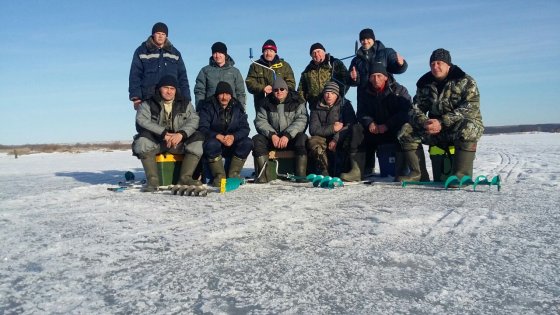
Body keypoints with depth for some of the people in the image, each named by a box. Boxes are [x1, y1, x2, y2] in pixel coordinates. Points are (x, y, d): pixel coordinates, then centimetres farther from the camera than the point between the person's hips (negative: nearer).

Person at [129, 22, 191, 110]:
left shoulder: (175, 53, 18)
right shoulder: (141, 52, 10)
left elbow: (182, 76, 16)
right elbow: (135, 75, 4)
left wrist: (186, 98, 6)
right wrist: (135, 96, -8)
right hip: (148, 98, -2)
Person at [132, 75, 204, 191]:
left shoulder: (185, 104, 9)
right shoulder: (148, 104, 3)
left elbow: (194, 120, -5)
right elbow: (142, 121, -14)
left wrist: (181, 134, -26)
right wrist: (164, 133, -26)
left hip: (179, 141, 2)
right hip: (156, 141, -1)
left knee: (198, 139, -23)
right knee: (142, 141, -32)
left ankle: (185, 177, -19)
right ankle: (152, 180, -25)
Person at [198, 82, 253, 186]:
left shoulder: (237, 107, 3)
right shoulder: (208, 106, -6)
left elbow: (245, 128, -4)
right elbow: (202, 128, -16)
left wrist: (233, 136, -26)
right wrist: (218, 136, -33)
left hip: (232, 144, 3)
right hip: (214, 140, -3)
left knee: (247, 142, -21)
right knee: (212, 144, -36)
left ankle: (233, 174, -13)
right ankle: (219, 176, -23)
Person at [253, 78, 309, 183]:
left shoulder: (297, 102, 1)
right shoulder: (266, 103, 7)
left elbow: (301, 121, -11)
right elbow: (260, 121, -2)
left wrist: (287, 135, -24)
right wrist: (272, 135, -19)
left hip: (292, 138, -2)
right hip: (272, 138, 2)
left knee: (302, 139, -33)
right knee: (257, 139, -24)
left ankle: (301, 176, -32)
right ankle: (261, 176, -26)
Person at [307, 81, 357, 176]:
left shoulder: (345, 104, 4)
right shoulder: (317, 108, 6)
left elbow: (351, 125, -10)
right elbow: (313, 130, -4)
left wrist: (336, 139, -22)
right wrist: (332, 128, -15)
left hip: (340, 140, -1)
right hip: (323, 139, 1)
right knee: (312, 142, -29)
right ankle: (325, 171, -30)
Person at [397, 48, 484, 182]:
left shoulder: (465, 81, -8)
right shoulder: (425, 84, 7)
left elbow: (471, 109, -20)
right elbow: (416, 108, 1)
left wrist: (442, 123, -31)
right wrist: (425, 122, -23)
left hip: (464, 125, -4)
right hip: (436, 129, 5)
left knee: (467, 129, -40)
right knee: (406, 131, -12)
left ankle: (462, 175, -32)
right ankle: (416, 173, -9)